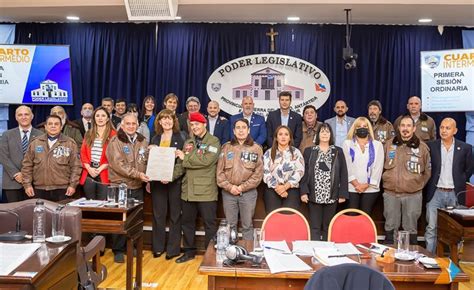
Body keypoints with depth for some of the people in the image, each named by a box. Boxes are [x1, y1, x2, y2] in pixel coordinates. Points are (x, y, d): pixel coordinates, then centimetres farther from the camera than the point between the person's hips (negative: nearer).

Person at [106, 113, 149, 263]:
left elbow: (147, 161, 13)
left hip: (137, 187, 5)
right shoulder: (115, 141, -7)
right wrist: (137, 174, -21)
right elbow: (118, 164, -17)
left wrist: (147, 178, -3)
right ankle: (118, 250, 15)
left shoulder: (142, 141, 9)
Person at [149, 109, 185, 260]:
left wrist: (171, 176, -22)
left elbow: (182, 162, -8)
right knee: (158, 214, 8)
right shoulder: (155, 139, 11)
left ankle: (173, 248, 12)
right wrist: (149, 180, 2)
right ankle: (157, 247, 18)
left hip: (175, 181, -3)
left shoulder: (180, 139, -2)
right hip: (157, 181, 3)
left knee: (175, 215, 4)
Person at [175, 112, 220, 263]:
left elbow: (206, 160, -18)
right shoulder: (188, 142, 15)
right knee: (187, 222, 14)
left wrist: (185, 157, -10)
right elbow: (182, 163, 9)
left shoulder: (214, 142, -3)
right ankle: (189, 251, 28)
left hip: (206, 190, -6)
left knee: (209, 223, 3)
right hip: (188, 189, 6)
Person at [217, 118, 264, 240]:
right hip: (228, 192, 2)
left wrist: (243, 187, -10)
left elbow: (258, 172, -4)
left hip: (248, 192, -1)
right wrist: (229, 187, -9)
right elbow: (220, 170, 3)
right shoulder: (226, 147, 7)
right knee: (230, 225, 10)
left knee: (247, 225, 6)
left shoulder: (256, 148, 2)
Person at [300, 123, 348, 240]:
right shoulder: (309, 151, 6)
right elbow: (304, 172, 1)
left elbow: (343, 174, 5)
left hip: (332, 196, 1)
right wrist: (303, 191, -9)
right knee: (315, 226, 1)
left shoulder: (338, 152, 8)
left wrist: (342, 193, -3)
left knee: (328, 226, 8)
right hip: (314, 195, -1)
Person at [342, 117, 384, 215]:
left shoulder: (377, 145, 9)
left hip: (370, 188, 1)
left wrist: (366, 185, -8)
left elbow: (378, 168, 1)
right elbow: (346, 166, -1)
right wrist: (356, 184, -10)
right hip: (351, 187, 0)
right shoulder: (347, 144, 8)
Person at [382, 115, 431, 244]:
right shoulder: (389, 144, 3)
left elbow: (427, 171, 7)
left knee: (411, 228, 8)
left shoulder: (422, 147, -1)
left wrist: (418, 185, 5)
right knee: (390, 227, 11)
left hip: (413, 195, -1)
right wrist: (387, 181, 10)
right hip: (390, 193, 2)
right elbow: (381, 166, 14)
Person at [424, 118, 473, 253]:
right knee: (431, 228, 0)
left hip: (455, 194, 1)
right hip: (435, 193, 0)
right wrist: (431, 182, 3)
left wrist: (459, 183, 7)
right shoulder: (431, 146, 0)